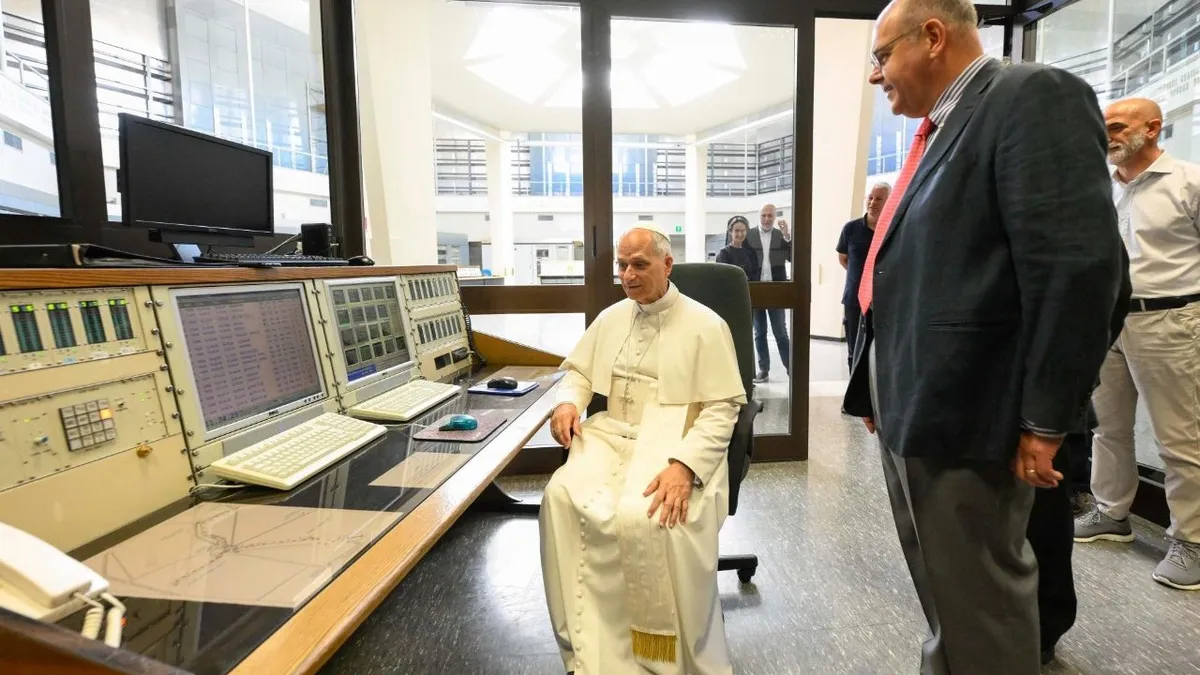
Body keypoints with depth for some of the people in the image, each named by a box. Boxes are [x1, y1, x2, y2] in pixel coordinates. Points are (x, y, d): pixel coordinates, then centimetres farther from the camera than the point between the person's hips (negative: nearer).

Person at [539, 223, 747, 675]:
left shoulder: (705, 325, -2)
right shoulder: (610, 318, 16)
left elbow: (722, 409, -7)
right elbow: (578, 371, 24)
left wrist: (684, 465, -23)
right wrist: (569, 402, -1)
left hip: (673, 444, -4)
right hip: (610, 435, 5)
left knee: (644, 518, -34)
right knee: (562, 498, -25)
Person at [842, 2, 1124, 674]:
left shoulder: (1033, 97, -10)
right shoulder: (940, 130, 17)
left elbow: (1079, 264, -20)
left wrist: (1046, 419, -19)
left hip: (964, 415, -9)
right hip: (913, 411, 9)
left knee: (980, 607, 8)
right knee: (943, 594, 23)